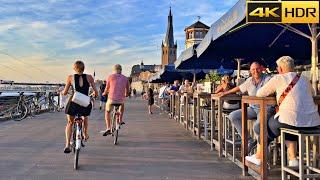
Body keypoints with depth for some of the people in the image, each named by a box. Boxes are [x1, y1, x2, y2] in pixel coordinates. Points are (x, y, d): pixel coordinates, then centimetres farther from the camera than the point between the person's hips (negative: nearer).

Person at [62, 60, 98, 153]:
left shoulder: (70, 77, 1)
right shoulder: (89, 77, 0)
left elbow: (65, 93, 4)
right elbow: (95, 92, -1)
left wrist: (63, 91, 27)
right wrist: (93, 94, 21)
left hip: (73, 103, 0)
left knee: (70, 122, 22)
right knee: (85, 117, 34)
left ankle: (67, 145, 11)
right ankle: (85, 134, 48)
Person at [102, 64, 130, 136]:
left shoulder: (110, 77, 1)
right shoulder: (125, 78, 7)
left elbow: (107, 88, 9)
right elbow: (127, 91, 11)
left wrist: (104, 93, 31)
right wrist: (125, 95, 34)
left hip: (111, 99, -2)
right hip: (121, 100, 2)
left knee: (107, 112, 23)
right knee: (122, 104, 37)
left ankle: (108, 128, 10)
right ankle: (120, 120, 31)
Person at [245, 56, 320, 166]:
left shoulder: (278, 79, 0)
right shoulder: (305, 80, 14)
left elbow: (259, 94, 5)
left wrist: (274, 91, 26)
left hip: (292, 120, -5)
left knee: (267, 128, 21)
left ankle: (258, 157, 36)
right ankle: (293, 159, 28)